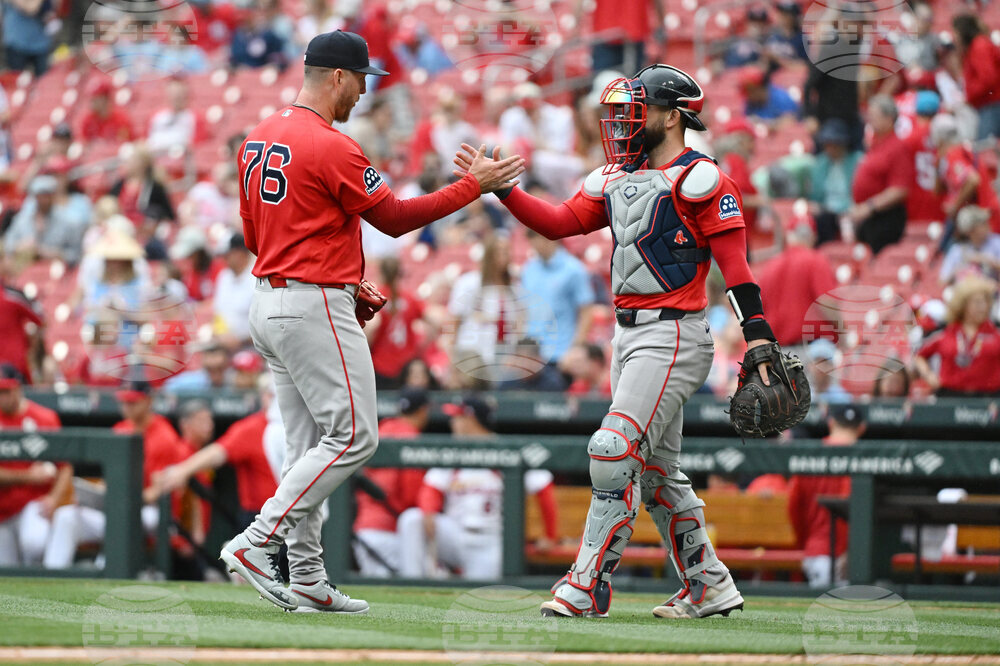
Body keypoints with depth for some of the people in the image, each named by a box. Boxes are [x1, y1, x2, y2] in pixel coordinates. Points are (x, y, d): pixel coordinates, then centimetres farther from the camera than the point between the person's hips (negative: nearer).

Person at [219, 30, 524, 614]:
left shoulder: (258, 141, 12)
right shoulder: (331, 148, -16)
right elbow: (395, 218, -10)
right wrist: (474, 185, -2)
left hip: (270, 302, 10)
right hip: (315, 310, -10)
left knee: (311, 448, 11)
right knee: (353, 437, -6)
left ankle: (308, 581, 9)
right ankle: (256, 544, -12)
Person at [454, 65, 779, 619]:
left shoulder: (699, 179, -9)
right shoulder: (615, 179, 15)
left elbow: (733, 258, -14)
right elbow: (559, 223, 13)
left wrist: (757, 333, -21)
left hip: (672, 336, -9)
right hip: (628, 335, 9)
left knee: (615, 452, -16)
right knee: (657, 471, 12)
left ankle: (587, 587, -13)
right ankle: (709, 588, 21)